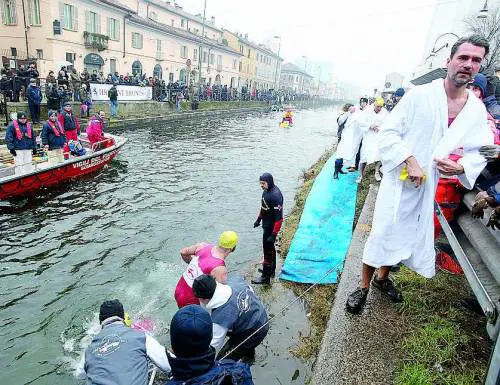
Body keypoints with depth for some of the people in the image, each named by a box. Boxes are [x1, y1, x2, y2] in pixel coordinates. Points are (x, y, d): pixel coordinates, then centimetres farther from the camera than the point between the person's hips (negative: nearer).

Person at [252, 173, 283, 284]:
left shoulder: (275, 195, -28)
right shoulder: (267, 190, 1)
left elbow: (279, 217, -28)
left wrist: (274, 234, -28)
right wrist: (259, 219, 26)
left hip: (271, 227, -10)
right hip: (266, 225, 10)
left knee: (268, 250, 0)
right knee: (270, 247, 23)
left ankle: (266, 277, 13)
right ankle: (271, 270, 41)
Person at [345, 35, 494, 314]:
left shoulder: (478, 110, 3)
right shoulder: (421, 95, -10)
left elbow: (481, 150, 10)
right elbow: (389, 132, -12)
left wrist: (462, 167, -12)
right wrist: (410, 161, -23)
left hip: (431, 187, 5)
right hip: (400, 182, -5)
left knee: (408, 236, 17)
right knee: (382, 235, -2)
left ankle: (383, 277, 41)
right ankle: (364, 287, 17)